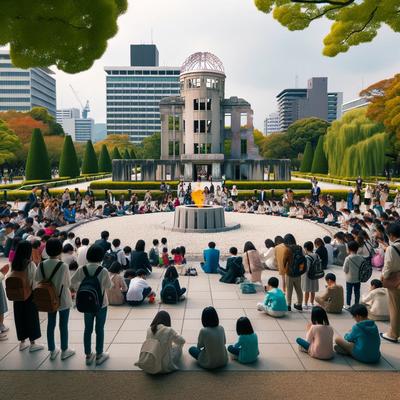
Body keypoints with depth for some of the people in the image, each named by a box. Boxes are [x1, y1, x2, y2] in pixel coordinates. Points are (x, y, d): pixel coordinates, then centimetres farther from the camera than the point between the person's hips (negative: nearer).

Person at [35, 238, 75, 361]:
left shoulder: (41, 265, -10)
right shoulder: (63, 266, -22)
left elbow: (38, 280, -1)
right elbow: (68, 284, -13)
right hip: (63, 299, -4)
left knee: (50, 324, 16)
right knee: (63, 325, 10)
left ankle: (52, 351, 28)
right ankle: (64, 351, 23)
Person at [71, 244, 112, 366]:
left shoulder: (81, 270, -11)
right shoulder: (103, 271, -20)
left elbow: (72, 283, -1)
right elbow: (108, 286, -8)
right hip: (101, 304, -3)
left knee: (87, 329, 15)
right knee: (100, 330, 10)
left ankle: (88, 356, 26)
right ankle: (99, 356, 20)